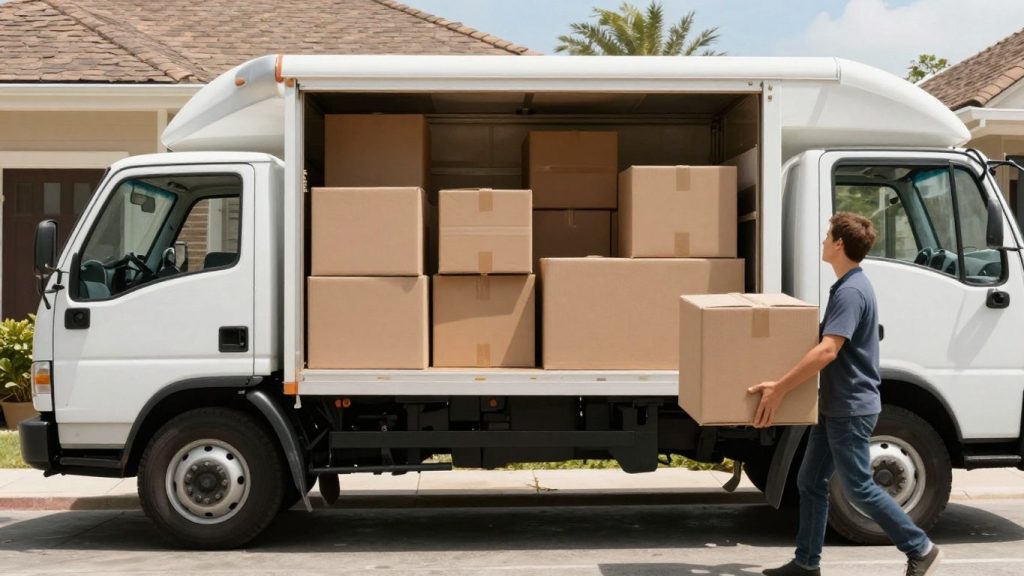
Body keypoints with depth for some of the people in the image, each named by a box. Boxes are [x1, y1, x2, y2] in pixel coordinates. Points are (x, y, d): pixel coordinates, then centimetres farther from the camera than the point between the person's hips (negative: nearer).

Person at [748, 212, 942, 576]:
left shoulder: (851, 291, -20)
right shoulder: (847, 286, 12)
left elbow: (827, 351, -29)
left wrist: (779, 388, -28)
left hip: (851, 408, -10)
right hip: (834, 406, 10)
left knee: (859, 488, -1)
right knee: (810, 483, 10)